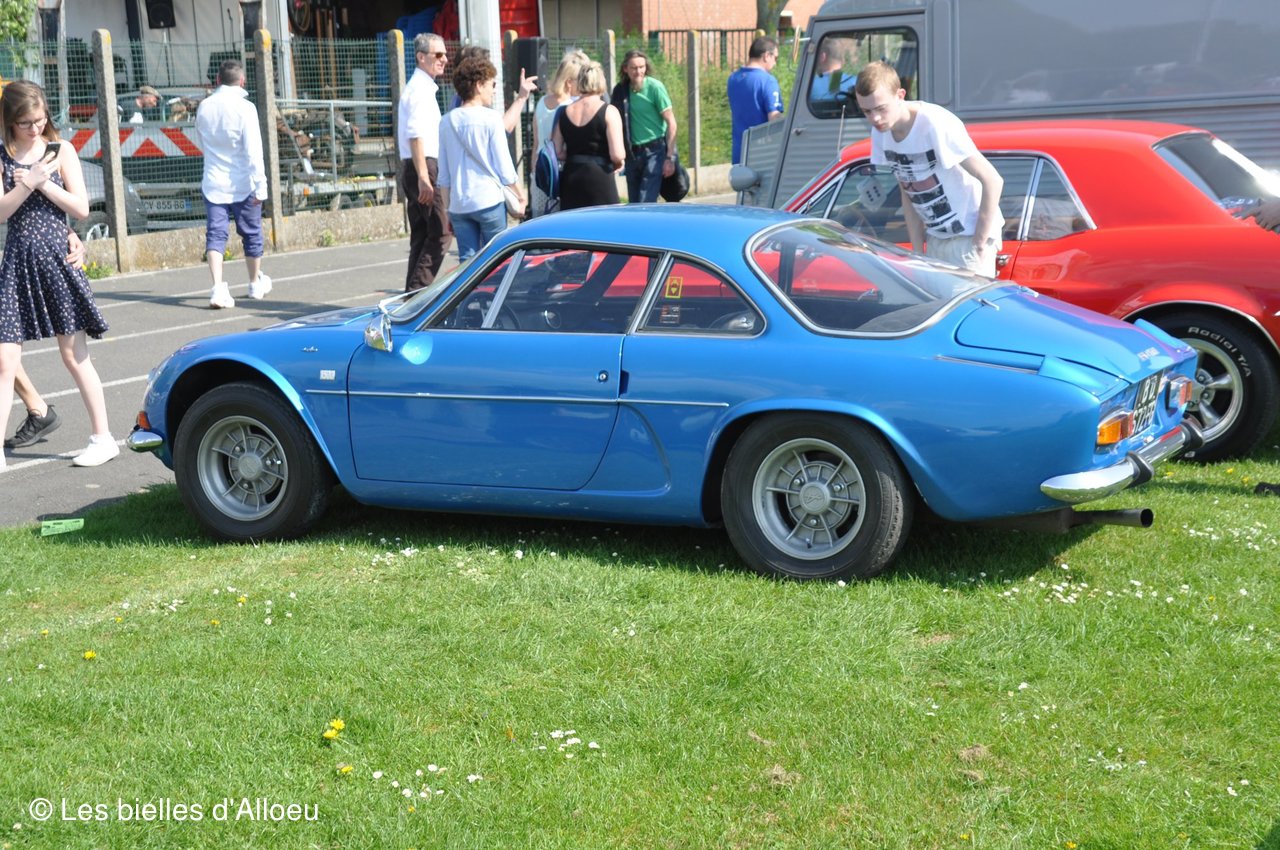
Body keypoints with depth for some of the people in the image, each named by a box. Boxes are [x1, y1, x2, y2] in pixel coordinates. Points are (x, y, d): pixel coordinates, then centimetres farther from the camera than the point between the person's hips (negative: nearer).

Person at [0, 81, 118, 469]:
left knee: (74, 356, 5)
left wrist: (41, 183, -13)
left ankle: (102, 437, 15)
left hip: (56, 260, -1)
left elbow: (81, 207, -4)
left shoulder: (60, 151, 3)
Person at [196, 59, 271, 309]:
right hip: (242, 184, -3)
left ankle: (218, 287, -18)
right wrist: (260, 185, -16)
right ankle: (256, 283, 29)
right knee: (251, 233, 13)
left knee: (215, 234, -1)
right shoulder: (244, 108, -13)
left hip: (213, 183, 3)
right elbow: (253, 151, -17)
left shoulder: (204, 107, 4)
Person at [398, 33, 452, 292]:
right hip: (424, 167, -10)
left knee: (421, 235, 10)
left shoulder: (418, 87, 21)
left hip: (413, 169, 10)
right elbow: (416, 136, -21)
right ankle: (418, 289, -13)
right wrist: (424, 177, -26)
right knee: (441, 231, -11)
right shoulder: (421, 89, -11)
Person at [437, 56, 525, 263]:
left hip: (458, 205, 4)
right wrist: (521, 195, 8)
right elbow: (504, 167, -6)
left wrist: (447, 209, 16)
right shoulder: (491, 118, -7)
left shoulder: (447, 122, 7)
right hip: (489, 201, -4)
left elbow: (443, 175, 10)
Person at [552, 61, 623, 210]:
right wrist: (618, 164, 8)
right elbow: (617, 155, -12)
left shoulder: (565, 112, 8)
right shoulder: (608, 111, -6)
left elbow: (557, 153, 5)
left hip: (570, 177, 5)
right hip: (599, 177, -5)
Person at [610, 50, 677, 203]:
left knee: (646, 205, -13)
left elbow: (671, 123, -8)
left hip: (654, 151, -5)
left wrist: (670, 158, -13)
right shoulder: (620, 91, 3)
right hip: (632, 153, 5)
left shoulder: (655, 87, -9)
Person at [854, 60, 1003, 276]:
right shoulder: (881, 134, -1)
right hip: (936, 239, 7)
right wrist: (918, 252, 5)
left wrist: (979, 247, -17)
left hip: (970, 235, -7)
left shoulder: (936, 124, -22)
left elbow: (993, 181, -21)